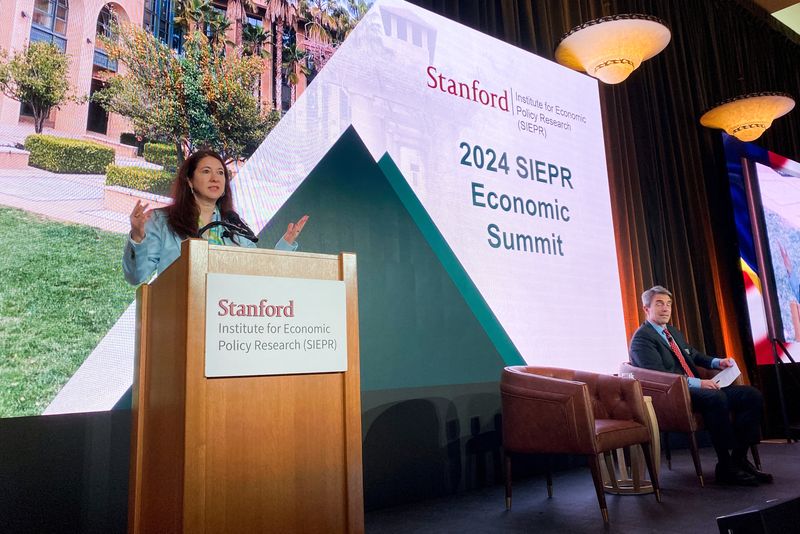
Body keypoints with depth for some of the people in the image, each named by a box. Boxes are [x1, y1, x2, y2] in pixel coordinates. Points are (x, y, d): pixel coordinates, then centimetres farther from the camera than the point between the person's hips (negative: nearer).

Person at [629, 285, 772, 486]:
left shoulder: (673, 332, 23)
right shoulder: (642, 338, -7)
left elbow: (694, 355, 34)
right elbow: (658, 376, -18)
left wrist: (717, 362, 12)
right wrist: (698, 383, -24)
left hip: (695, 389, 9)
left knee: (752, 396, -5)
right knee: (716, 398, -35)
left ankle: (739, 457, -3)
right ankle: (725, 467, -24)